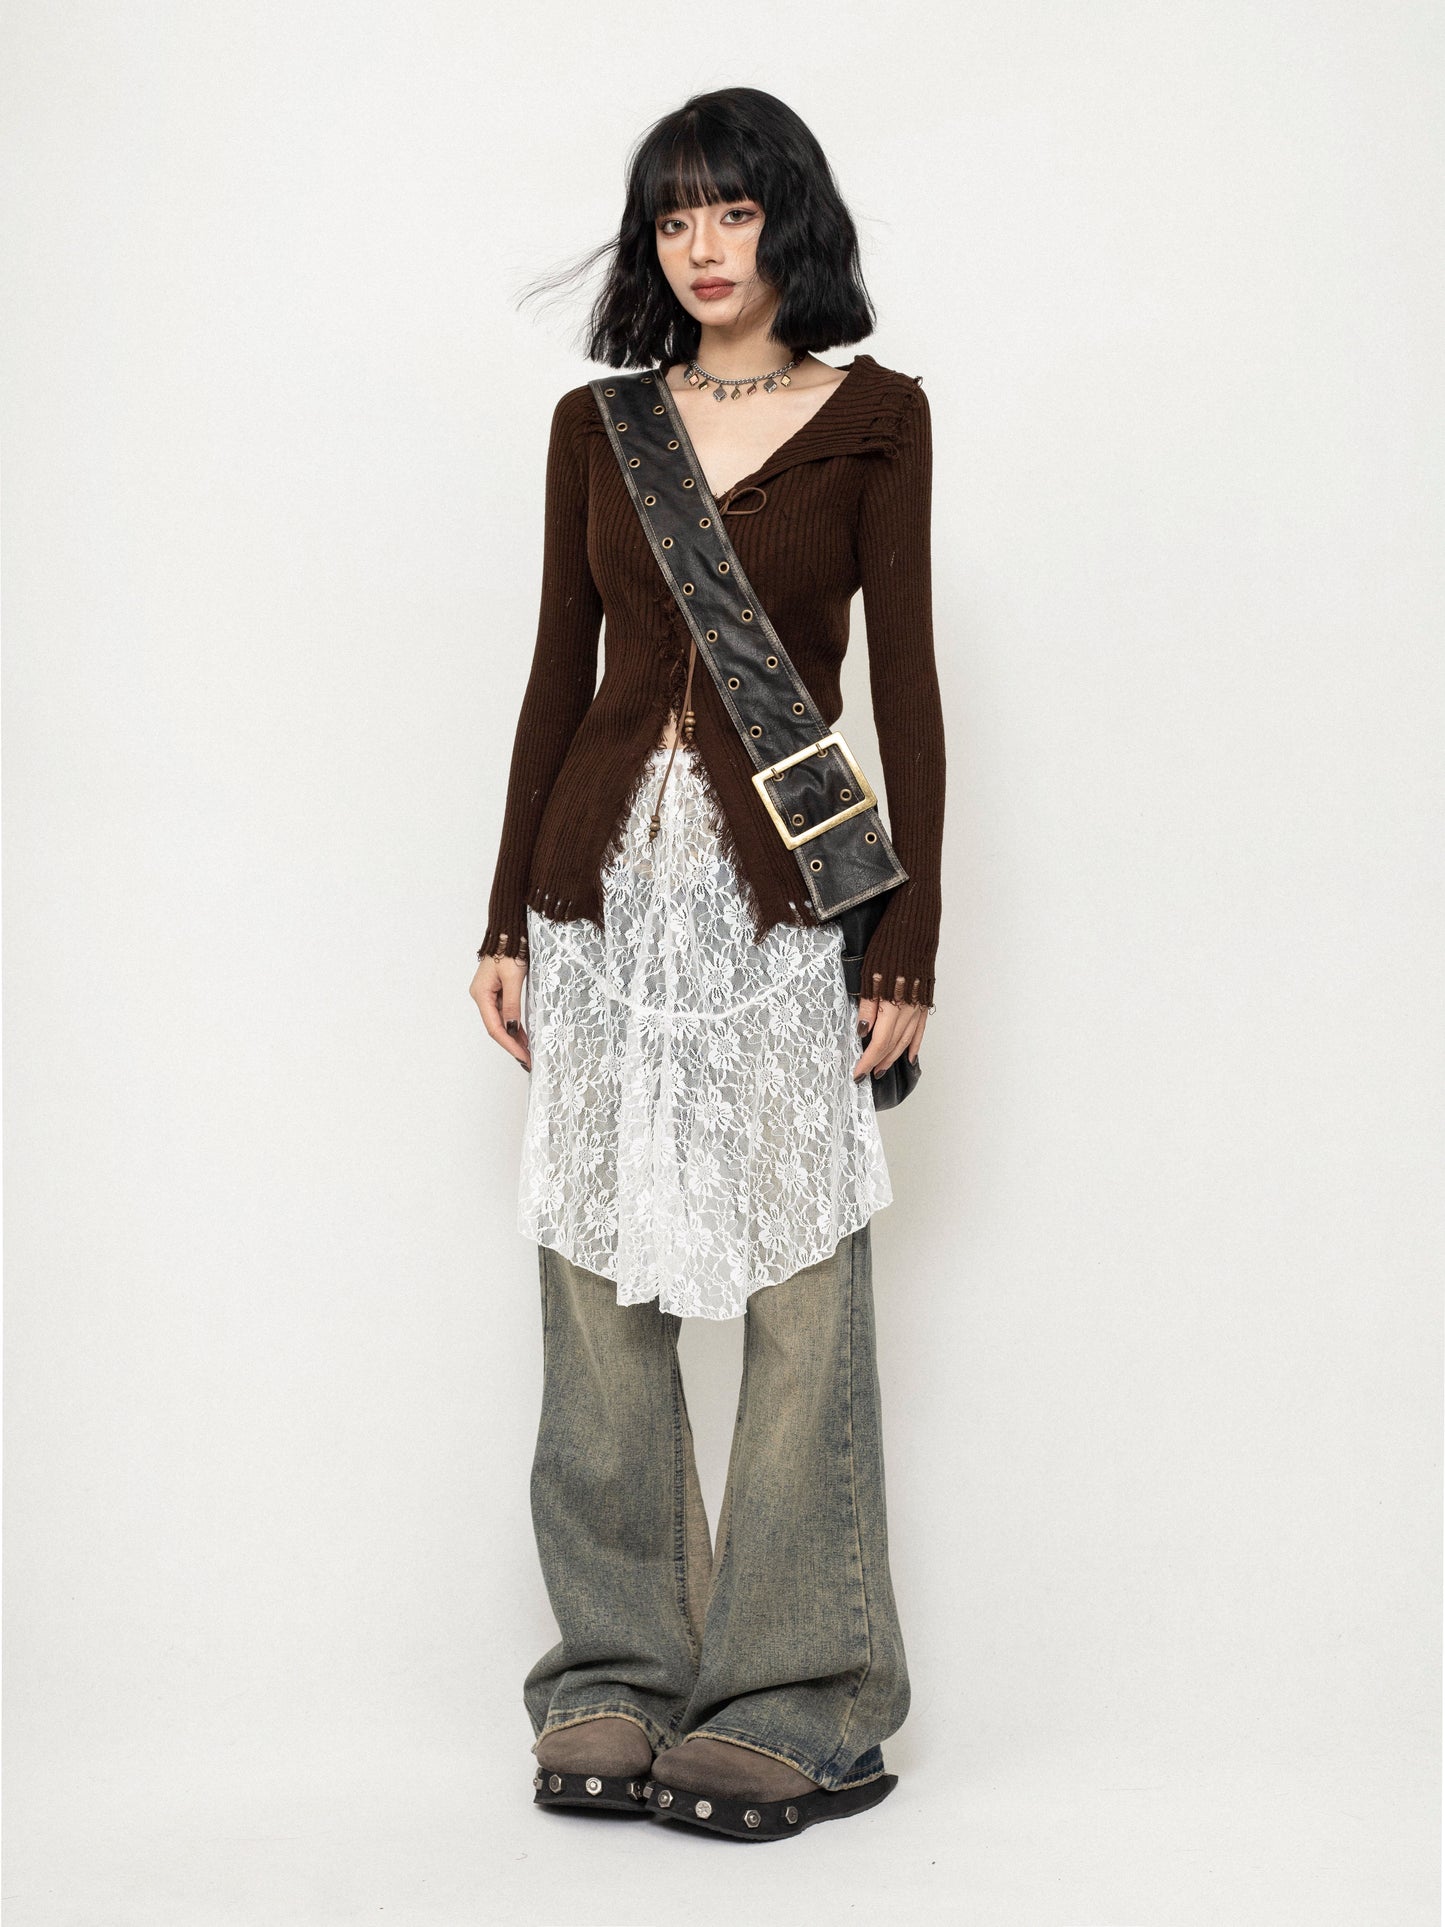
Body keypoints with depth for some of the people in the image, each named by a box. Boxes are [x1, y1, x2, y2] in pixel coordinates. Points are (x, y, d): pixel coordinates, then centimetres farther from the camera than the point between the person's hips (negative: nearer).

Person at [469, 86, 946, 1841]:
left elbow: (905, 686, 0)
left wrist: (909, 942, -6)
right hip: (607, 877, 3)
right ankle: (618, 1677, 16)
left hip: (781, 889, -3)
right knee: (598, 1282, 4)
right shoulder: (596, 424, 12)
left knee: (799, 1294, -3)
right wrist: (508, 918, 7)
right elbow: (557, 676, 12)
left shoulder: (873, 417, 4)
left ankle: (800, 1703, 9)